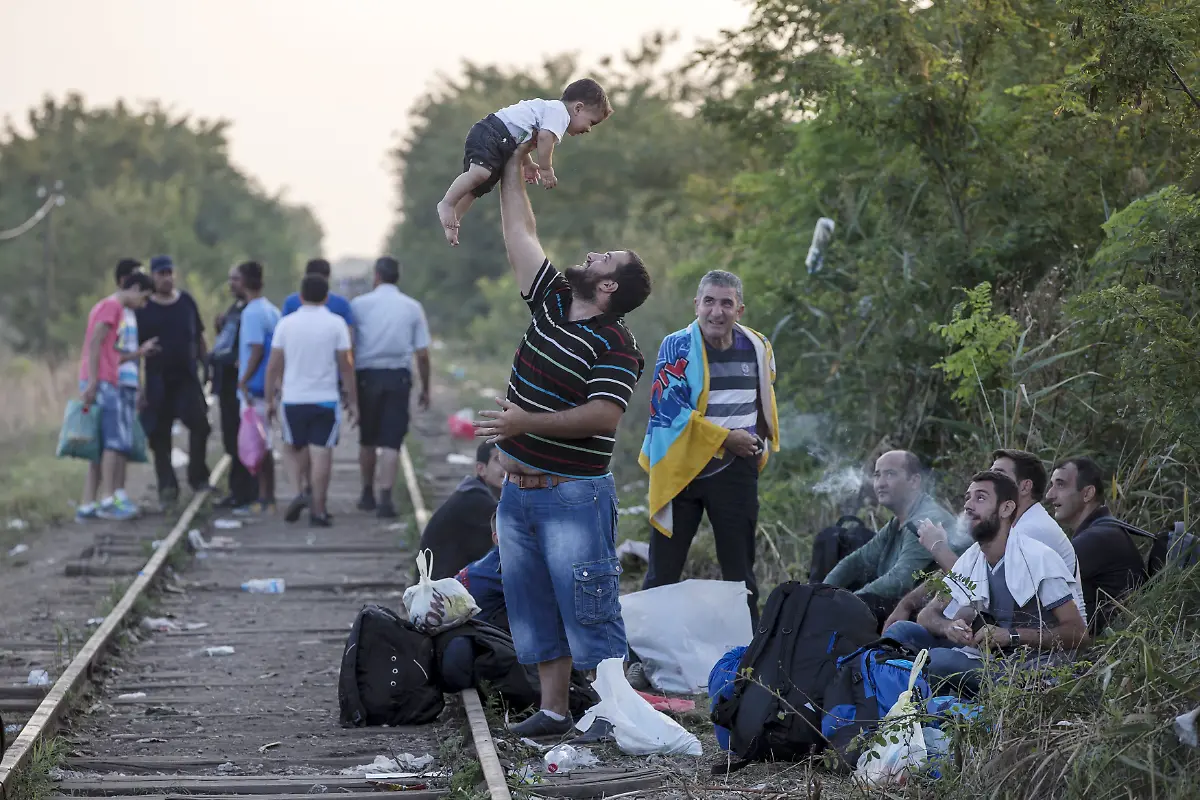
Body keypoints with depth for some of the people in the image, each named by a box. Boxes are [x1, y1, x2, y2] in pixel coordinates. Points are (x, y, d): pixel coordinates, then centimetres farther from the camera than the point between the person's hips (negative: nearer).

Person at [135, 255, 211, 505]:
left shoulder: (186, 302, 9)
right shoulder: (143, 308, 0)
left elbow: (199, 337, 17)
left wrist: (205, 365, 10)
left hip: (187, 376, 2)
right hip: (158, 379, -2)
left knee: (199, 423, -14)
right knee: (160, 435, 0)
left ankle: (198, 476, -1)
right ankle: (167, 487, 7)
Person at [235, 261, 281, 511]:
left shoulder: (252, 312, -14)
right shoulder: (272, 310, 13)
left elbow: (257, 350, -20)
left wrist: (244, 380, -16)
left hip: (254, 386, -9)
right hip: (268, 385, 9)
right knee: (264, 445, 14)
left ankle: (265, 498, -5)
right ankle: (268, 497, 18)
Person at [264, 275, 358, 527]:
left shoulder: (286, 324, 0)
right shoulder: (336, 324, -4)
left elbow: (274, 366, 0)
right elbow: (345, 366, -4)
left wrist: (270, 399, 9)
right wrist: (352, 400, 3)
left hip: (293, 399, 2)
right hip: (325, 400, -2)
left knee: (297, 450, 17)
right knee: (322, 454, 1)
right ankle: (318, 511, 0)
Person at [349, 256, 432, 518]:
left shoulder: (359, 304, -1)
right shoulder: (412, 307, 3)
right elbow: (423, 354, 3)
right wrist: (425, 389, 12)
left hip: (367, 376, 0)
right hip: (398, 377, 0)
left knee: (367, 440, 15)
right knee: (391, 441, -1)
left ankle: (368, 494, 28)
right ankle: (385, 498, -12)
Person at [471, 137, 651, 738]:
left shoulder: (616, 347, -13)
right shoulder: (551, 302, 9)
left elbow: (604, 416, -25)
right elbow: (520, 233, 16)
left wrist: (527, 422, -30)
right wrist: (513, 164, 19)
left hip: (574, 496, -8)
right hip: (519, 491, 8)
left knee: (589, 608, -7)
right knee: (533, 607, 10)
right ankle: (553, 709, 16)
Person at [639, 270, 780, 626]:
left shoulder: (757, 347, 5)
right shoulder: (677, 347, -9)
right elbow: (667, 408, -18)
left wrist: (758, 445, 14)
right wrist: (725, 438, -17)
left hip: (736, 473, 3)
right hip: (680, 471, -3)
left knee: (740, 570, 9)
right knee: (663, 572, 3)